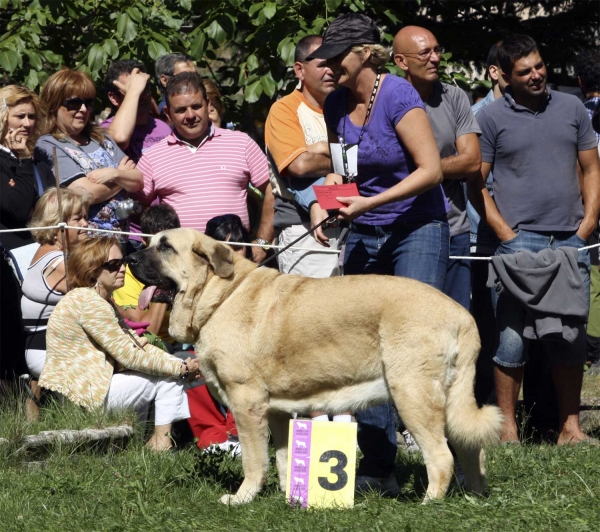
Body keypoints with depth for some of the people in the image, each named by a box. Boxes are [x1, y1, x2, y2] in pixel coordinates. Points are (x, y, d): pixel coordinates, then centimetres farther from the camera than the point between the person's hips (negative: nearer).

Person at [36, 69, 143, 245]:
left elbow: (138, 182, 11)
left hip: (122, 236, 6)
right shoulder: (49, 146, -3)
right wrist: (123, 175, 4)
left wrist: (115, 174, -10)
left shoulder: (101, 138, 17)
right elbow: (87, 193, -12)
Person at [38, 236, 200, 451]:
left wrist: (182, 365, -1)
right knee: (169, 379, -5)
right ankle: (160, 441, -3)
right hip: (79, 396, -10)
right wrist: (182, 368, -10)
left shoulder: (101, 301, 15)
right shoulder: (90, 303, -18)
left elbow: (136, 344, 12)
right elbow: (130, 356, -17)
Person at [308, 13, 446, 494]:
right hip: (365, 236, 7)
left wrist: (370, 202, -21)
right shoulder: (336, 105, 5)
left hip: (419, 230, -6)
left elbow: (431, 170, -18)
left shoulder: (398, 96, -15)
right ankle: (378, 465, 7)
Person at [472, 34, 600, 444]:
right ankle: (508, 428, 2)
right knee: (512, 336, -5)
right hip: (520, 240, -3)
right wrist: (506, 234, -8)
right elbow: (476, 183, 0)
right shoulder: (491, 117, 2)